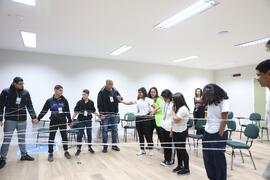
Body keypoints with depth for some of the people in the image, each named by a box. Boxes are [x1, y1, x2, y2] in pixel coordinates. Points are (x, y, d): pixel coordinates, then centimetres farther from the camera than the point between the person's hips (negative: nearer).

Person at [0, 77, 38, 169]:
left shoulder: (26, 92, 0)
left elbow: (29, 106, 2)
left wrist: (33, 117, -4)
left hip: (22, 120, 2)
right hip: (10, 120, -2)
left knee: (22, 138, 13)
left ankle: (24, 155, 26)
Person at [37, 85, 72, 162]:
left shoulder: (64, 100, -1)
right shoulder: (49, 101, -5)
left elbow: (67, 111, 4)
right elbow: (44, 111, 1)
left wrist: (70, 121, 7)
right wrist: (38, 119, -5)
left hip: (63, 121, 2)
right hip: (53, 121, -1)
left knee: (64, 137, 8)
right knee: (51, 137, 5)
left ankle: (66, 152, 24)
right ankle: (50, 153, 20)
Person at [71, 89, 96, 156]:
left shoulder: (91, 103, -3)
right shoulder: (79, 102, -7)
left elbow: (93, 111, 6)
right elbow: (76, 112, -3)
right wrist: (72, 119, -7)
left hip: (89, 121, 1)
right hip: (81, 121, -1)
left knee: (89, 134, 11)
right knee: (80, 134, 3)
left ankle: (90, 147, 26)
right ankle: (78, 149, 15)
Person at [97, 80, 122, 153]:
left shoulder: (115, 91, 5)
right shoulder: (102, 92, -7)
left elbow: (120, 99, 14)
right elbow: (99, 104, -9)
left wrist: (120, 98, -11)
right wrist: (101, 114, -14)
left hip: (114, 114, 4)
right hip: (105, 115, -4)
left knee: (115, 130, 9)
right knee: (105, 130, 2)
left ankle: (114, 145, 22)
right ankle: (105, 146, 14)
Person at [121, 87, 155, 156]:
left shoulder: (148, 100, -3)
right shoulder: (137, 100, 8)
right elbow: (127, 103, 8)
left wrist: (152, 112, -21)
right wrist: (120, 101, 0)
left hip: (146, 118, -4)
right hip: (138, 118, 5)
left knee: (147, 134, 1)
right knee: (140, 134, 10)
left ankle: (150, 149, 18)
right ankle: (142, 149, 22)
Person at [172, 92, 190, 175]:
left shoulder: (183, 109, -21)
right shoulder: (179, 108, 9)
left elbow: (176, 120, -23)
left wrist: (173, 110, -13)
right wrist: (172, 130, 14)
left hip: (181, 132, -9)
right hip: (176, 131, 9)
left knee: (182, 149, 1)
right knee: (178, 149, 16)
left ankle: (186, 168, 14)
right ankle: (180, 165, 29)